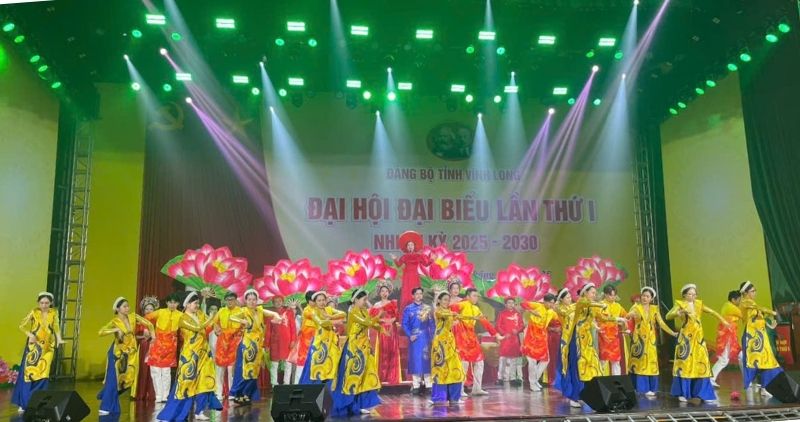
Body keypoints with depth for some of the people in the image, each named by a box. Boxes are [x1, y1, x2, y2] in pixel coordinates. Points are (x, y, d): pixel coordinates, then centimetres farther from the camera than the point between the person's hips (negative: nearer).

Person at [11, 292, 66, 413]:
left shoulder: (54, 313, 2)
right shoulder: (34, 312, -4)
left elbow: (56, 327, 0)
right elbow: (22, 326, -1)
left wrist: (59, 339, -16)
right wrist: (30, 334, -18)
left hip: (47, 348, 1)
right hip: (34, 347, -1)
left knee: (43, 375, 0)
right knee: (28, 374, -1)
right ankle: (24, 403, 11)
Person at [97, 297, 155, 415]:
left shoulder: (133, 316, -4)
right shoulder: (114, 321, -15)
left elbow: (149, 324, 2)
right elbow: (101, 332, -29)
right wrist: (116, 330, -34)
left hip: (131, 353, 5)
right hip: (118, 353, -5)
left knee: (128, 378, 8)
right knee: (113, 380, -6)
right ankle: (105, 407, 4)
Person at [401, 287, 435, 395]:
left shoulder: (428, 308, 9)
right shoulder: (408, 309, 4)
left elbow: (432, 324, 8)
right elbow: (404, 324, 1)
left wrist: (432, 337, -1)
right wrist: (410, 335, -10)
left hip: (425, 337, 1)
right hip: (414, 337, -1)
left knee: (427, 359, -1)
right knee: (415, 359, -1)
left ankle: (429, 385, 3)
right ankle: (416, 386, 4)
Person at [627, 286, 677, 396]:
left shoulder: (654, 309, 8)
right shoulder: (636, 307, -1)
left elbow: (661, 323, 3)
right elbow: (628, 315, -19)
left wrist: (672, 333, -8)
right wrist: (631, 314, -42)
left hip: (650, 339, 3)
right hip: (638, 338, -3)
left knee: (650, 363, 3)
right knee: (639, 362, -3)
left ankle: (649, 389, 8)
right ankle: (639, 388, 2)